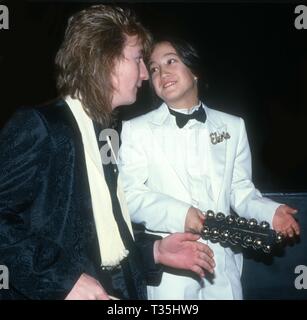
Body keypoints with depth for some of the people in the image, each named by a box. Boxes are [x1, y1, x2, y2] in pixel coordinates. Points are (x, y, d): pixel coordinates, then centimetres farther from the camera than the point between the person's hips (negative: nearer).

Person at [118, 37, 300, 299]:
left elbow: (240, 188, 11)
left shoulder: (232, 126, 10)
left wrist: (269, 212, -7)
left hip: (222, 264, 3)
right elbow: (129, 195, -5)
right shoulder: (137, 130, 1)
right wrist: (178, 213, -20)